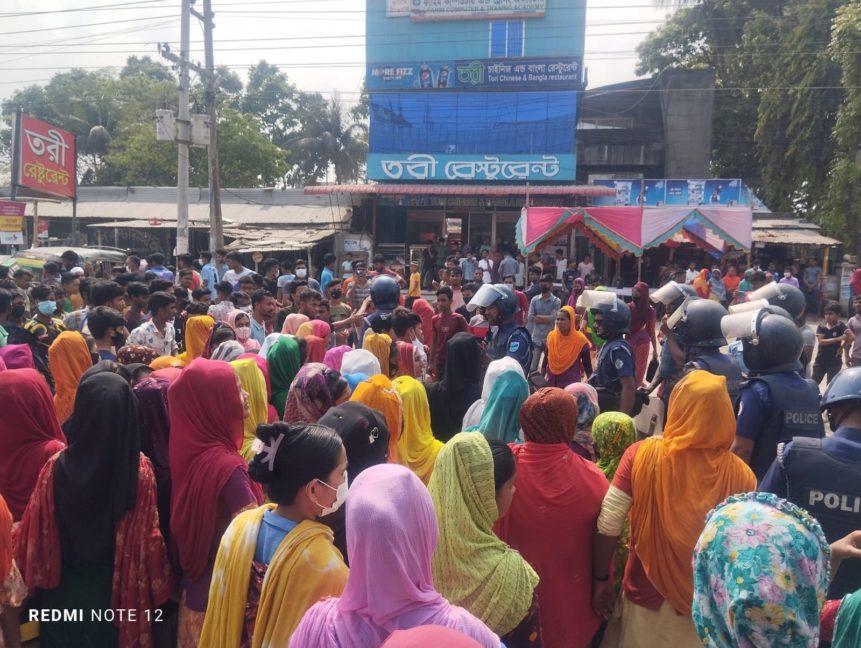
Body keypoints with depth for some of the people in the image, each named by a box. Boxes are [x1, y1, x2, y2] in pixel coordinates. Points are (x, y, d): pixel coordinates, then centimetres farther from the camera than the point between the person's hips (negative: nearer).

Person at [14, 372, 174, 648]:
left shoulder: (57, 467, -18)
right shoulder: (141, 469, -20)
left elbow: (35, 537, -9)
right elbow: (150, 535, -14)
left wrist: (35, 579, 7)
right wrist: (157, 586, 0)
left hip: (65, 591, 1)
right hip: (121, 591, -1)